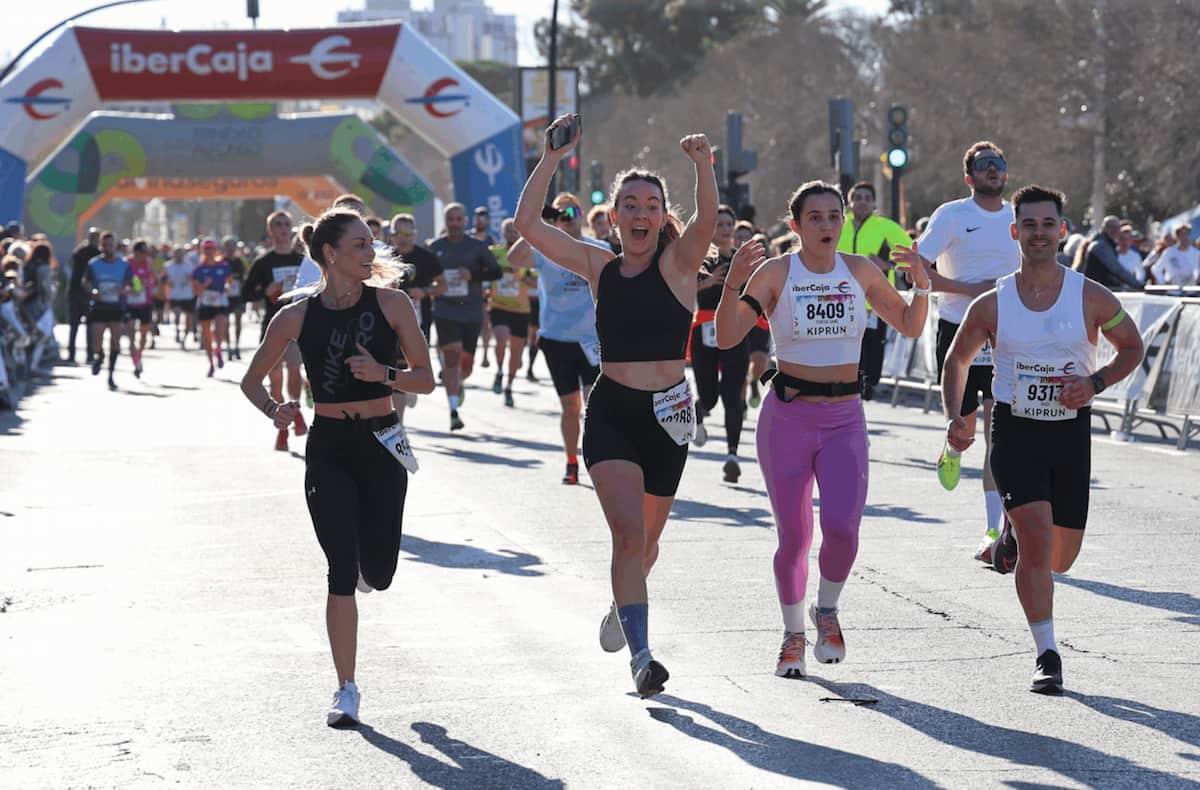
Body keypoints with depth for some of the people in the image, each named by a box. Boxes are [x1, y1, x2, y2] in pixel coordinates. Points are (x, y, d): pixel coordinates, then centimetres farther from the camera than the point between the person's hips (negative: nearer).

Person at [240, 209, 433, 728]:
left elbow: (426, 379, -2)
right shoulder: (297, 317, -2)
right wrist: (274, 410, -12)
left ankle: (366, 561, 41)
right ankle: (346, 690, 3)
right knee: (342, 572, -6)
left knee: (377, 574, 1)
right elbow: (252, 380, 8)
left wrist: (383, 374, -21)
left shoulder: (390, 304, -3)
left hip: (382, 447, 1)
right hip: (328, 449, 0)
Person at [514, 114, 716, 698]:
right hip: (610, 413, 0)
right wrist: (551, 159, -6)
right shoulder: (599, 266, 5)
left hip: (666, 415, 0)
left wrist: (703, 165, -39)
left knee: (645, 538, 15)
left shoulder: (677, 263, -2)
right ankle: (640, 654, -18)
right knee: (628, 530, -17)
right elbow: (528, 225, 0)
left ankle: (623, 606, 46)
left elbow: (707, 220, -23)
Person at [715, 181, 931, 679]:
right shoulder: (775, 272, -5)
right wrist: (733, 282, -27)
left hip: (844, 418, 2)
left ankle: (826, 612, 16)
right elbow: (726, 337, -13)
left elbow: (909, 326, 15)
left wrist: (921, 287, -4)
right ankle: (793, 635, 24)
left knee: (842, 529, -14)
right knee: (794, 537, 2)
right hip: (788, 415, -2)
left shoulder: (859, 271, 4)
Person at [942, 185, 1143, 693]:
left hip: (1071, 434, 2)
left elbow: (1133, 347, 8)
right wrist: (954, 417, -4)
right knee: (1037, 540, -19)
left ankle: (1015, 533, 46)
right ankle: (1047, 656, -12)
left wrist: (1096, 384, -10)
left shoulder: (1091, 298, -6)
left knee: (1060, 557, 11)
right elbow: (957, 359, 11)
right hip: (1014, 432, -2)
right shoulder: (992, 304, -4)